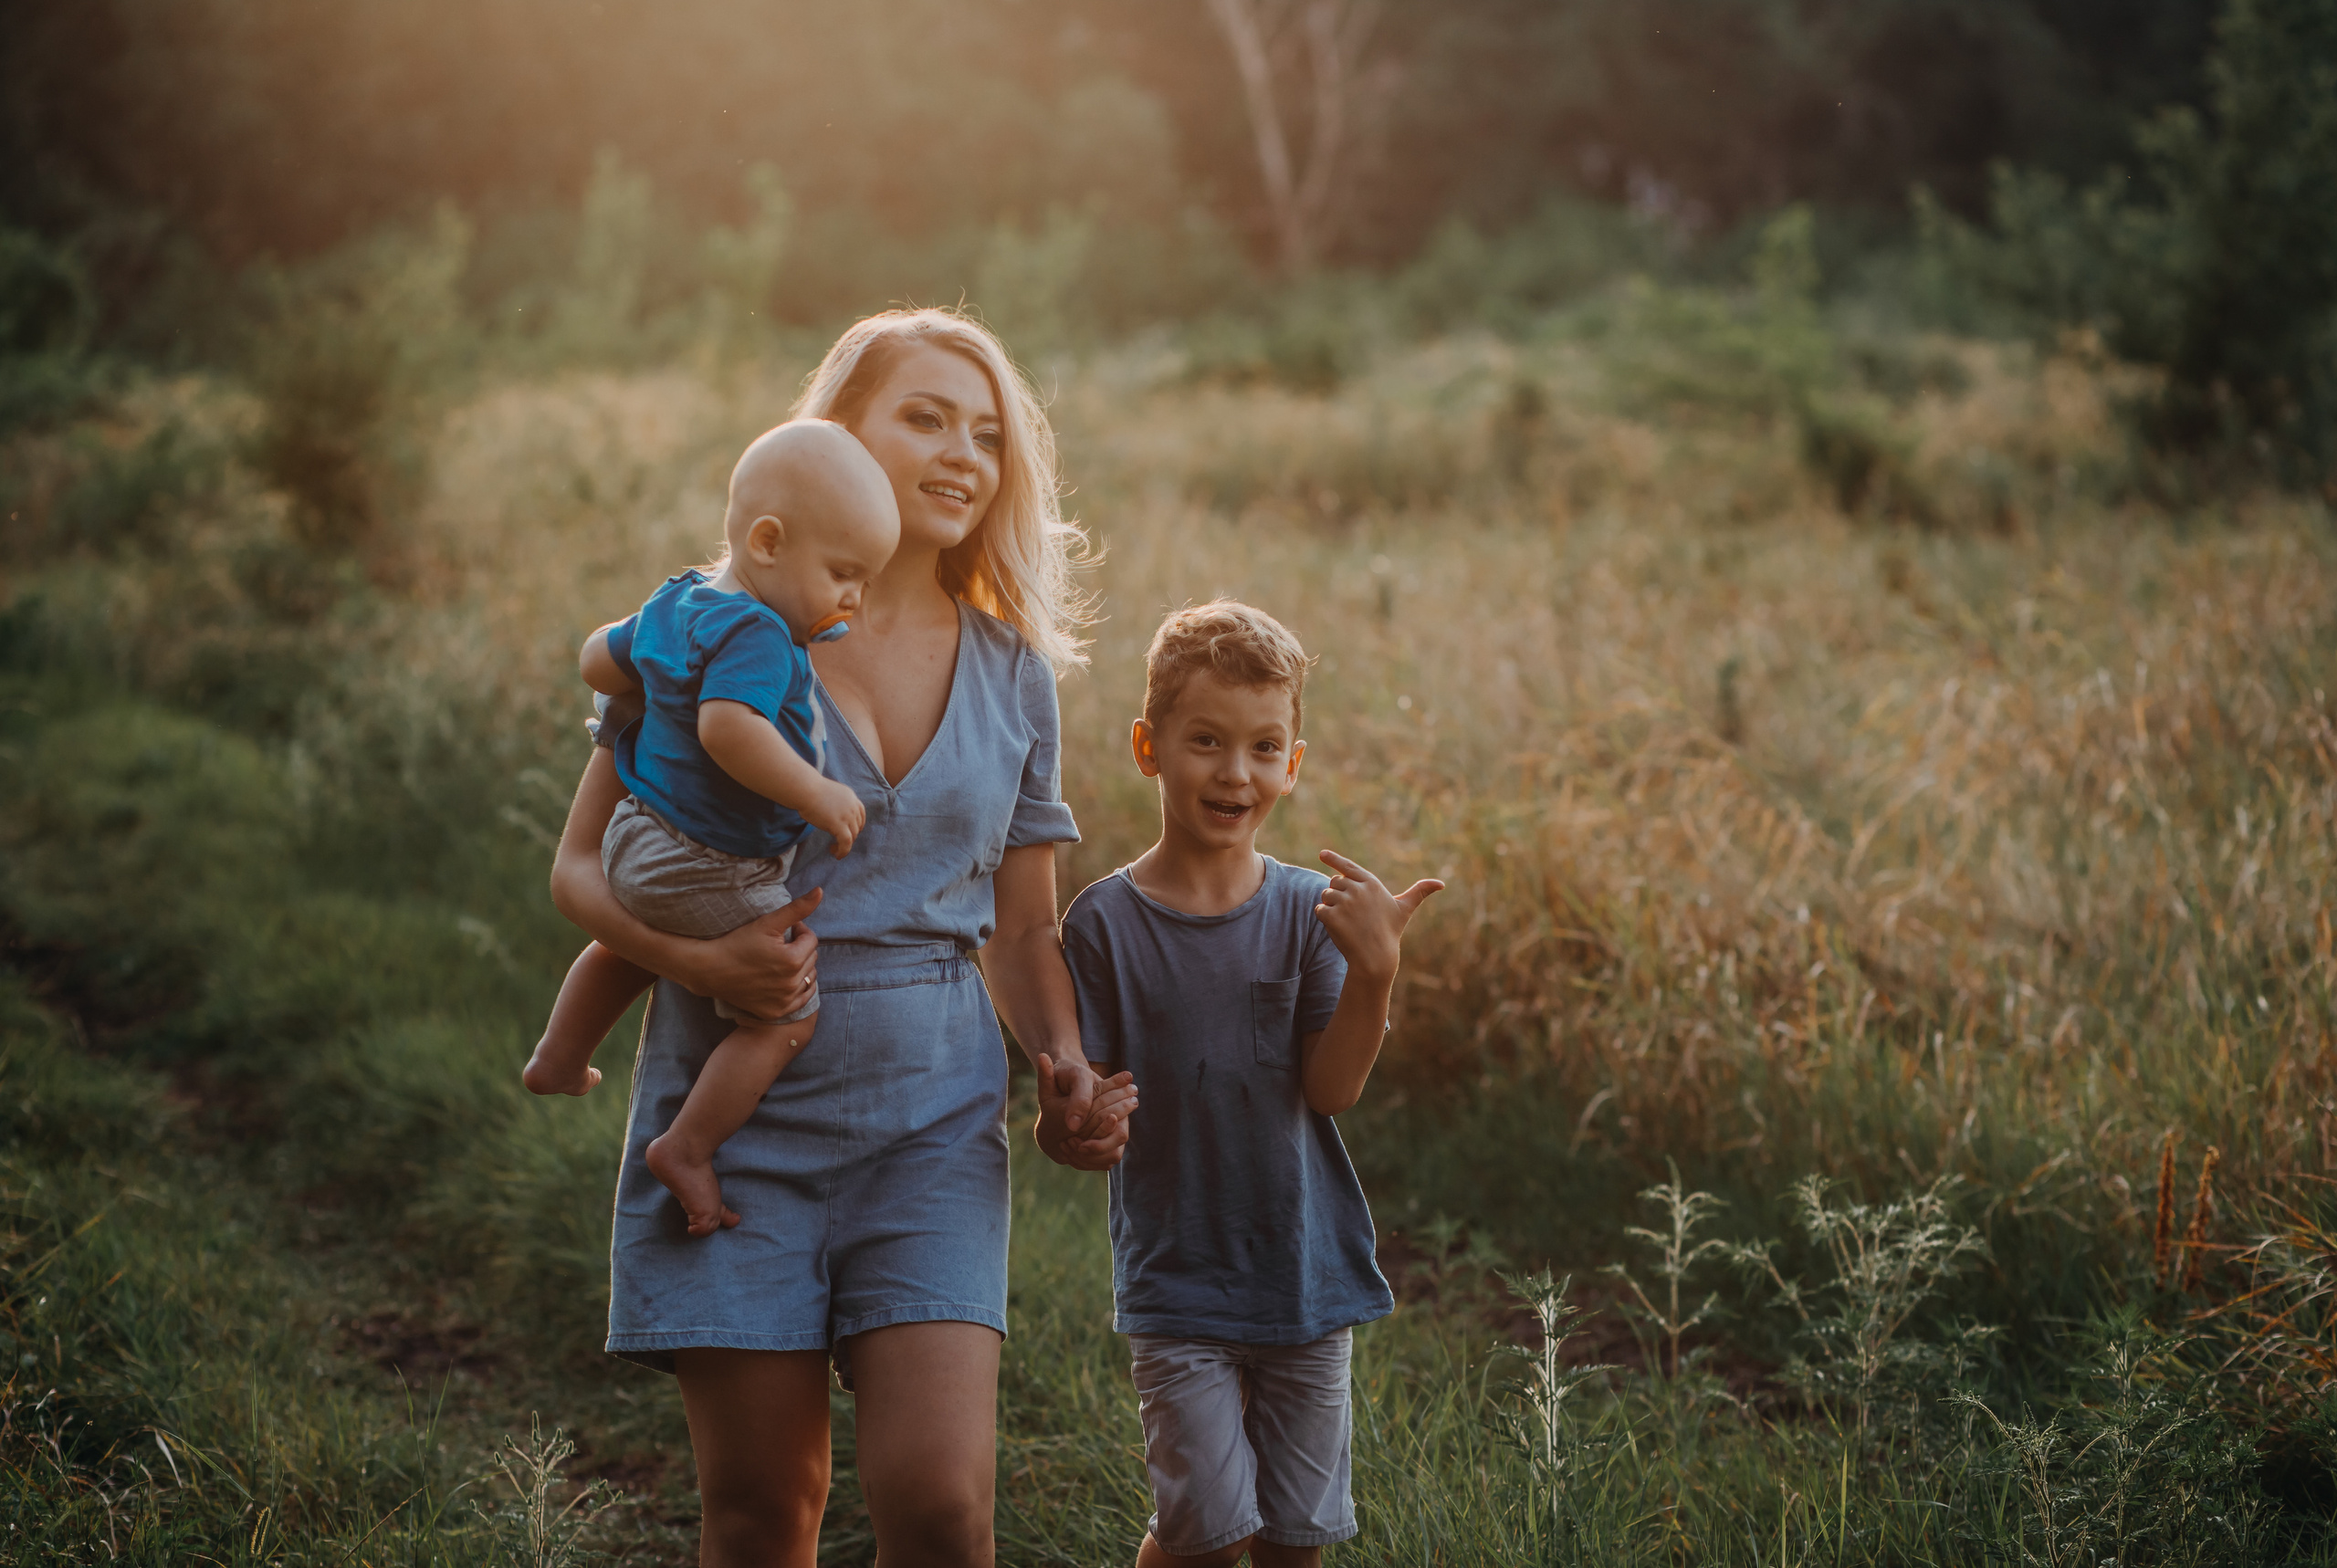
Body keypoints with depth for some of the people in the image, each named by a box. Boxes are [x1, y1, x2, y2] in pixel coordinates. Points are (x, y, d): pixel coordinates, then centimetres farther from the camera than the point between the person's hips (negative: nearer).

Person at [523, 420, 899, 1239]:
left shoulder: (676, 603, 5)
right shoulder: (755, 634, -25)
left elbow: (599, 660, 17)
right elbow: (728, 727, -40)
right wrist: (815, 794, -32)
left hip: (639, 840, 10)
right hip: (711, 876, -10)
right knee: (786, 1016, -3)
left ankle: (558, 1060, 54)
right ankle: (688, 1149, 1)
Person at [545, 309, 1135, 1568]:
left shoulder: (1013, 673, 10)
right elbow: (581, 868, 2)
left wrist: (1069, 1080, -3)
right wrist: (694, 959, -19)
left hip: (933, 1122, 2)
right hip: (737, 1113, -2)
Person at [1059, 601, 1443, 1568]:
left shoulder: (1310, 912, -1)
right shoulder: (1106, 922, -6)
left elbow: (1331, 1088, -9)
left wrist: (1374, 971, -24)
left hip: (1307, 1272, 3)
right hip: (1175, 1280, -2)